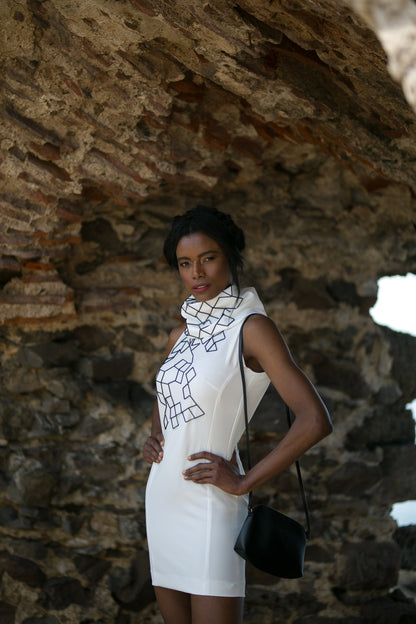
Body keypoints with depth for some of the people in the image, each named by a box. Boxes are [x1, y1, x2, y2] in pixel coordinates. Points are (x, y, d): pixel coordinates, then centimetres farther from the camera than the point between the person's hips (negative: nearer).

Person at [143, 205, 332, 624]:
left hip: (208, 507, -7)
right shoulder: (181, 334, 11)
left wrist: (245, 481, -14)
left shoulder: (251, 327, -10)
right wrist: (153, 437, 10)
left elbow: (314, 421, -18)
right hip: (162, 502, 7)